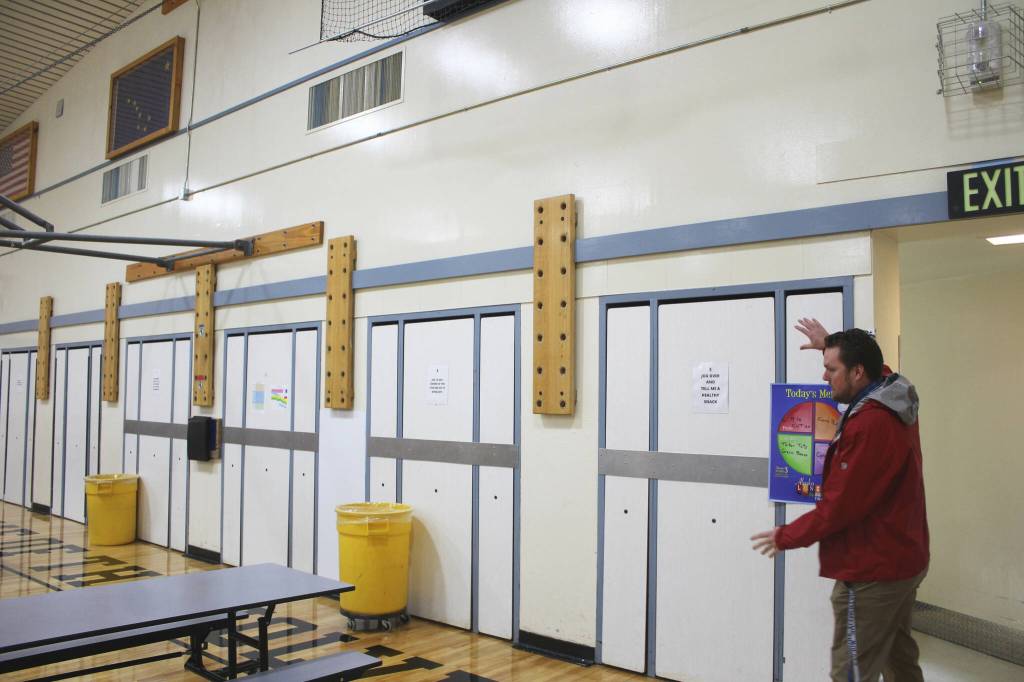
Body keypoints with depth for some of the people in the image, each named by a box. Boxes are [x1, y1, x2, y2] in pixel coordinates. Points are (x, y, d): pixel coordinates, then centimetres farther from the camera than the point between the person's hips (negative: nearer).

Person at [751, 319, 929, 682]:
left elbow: (840, 506, -23)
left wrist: (786, 537, -11)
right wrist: (831, 345, 30)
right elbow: (874, 367, 29)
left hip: (872, 570, -10)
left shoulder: (869, 424, -27)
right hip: (901, 557, 10)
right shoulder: (894, 399, 2)